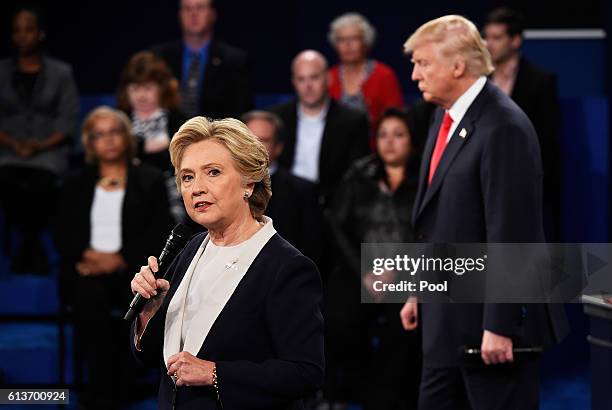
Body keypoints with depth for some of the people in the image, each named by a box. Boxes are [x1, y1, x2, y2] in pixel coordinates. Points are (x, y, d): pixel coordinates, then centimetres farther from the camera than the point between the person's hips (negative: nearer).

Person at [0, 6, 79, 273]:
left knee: (42, 182, -35)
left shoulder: (61, 73, 13)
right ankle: (35, 248, -16)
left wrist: (41, 146, -11)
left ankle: (26, 246, -13)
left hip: (48, 151, -1)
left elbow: (69, 120, 5)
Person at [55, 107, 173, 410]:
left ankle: (118, 385, -25)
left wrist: (120, 260, -12)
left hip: (133, 269, -1)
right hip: (89, 269, 1)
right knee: (91, 297, -35)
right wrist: (90, 255, -9)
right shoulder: (76, 184, 21)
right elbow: (63, 235, 13)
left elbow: (159, 235, 3)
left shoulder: (150, 180, 14)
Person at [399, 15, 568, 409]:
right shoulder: (446, 116, 11)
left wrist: (499, 326, -23)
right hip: (447, 318, 10)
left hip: (493, 317, -10)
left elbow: (510, 231, -22)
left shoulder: (504, 128, -20)